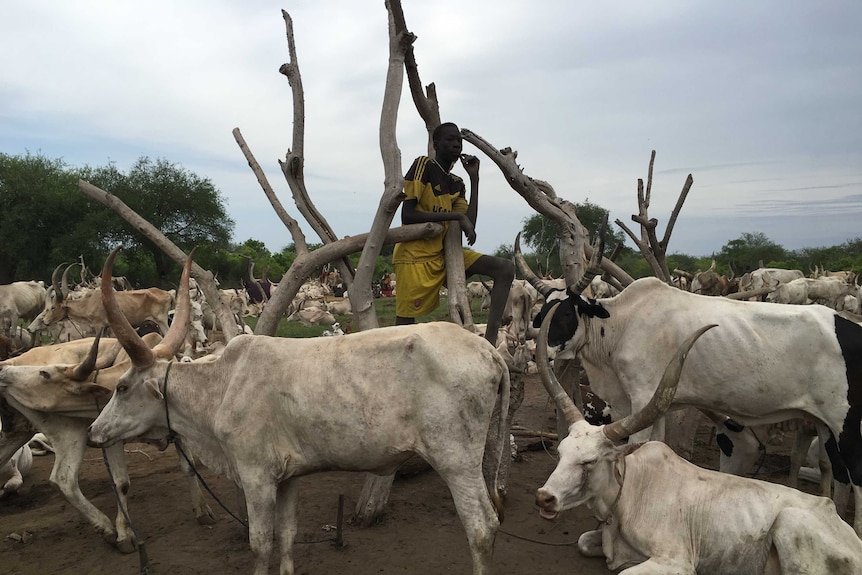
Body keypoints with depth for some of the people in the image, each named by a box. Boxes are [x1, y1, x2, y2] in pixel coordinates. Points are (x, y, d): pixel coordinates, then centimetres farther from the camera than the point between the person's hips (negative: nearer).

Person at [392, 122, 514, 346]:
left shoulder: (457, 184, 13)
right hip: (415, 256, -7)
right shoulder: (423, 165, -7)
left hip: (444, 253, 7)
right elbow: (407, 215, -16)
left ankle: (489, 341, -15)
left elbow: (469, 224, 0)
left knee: (505, 269, -5)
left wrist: (474, 178, 3)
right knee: (405, 325, -6)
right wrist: (456, 215, -18)